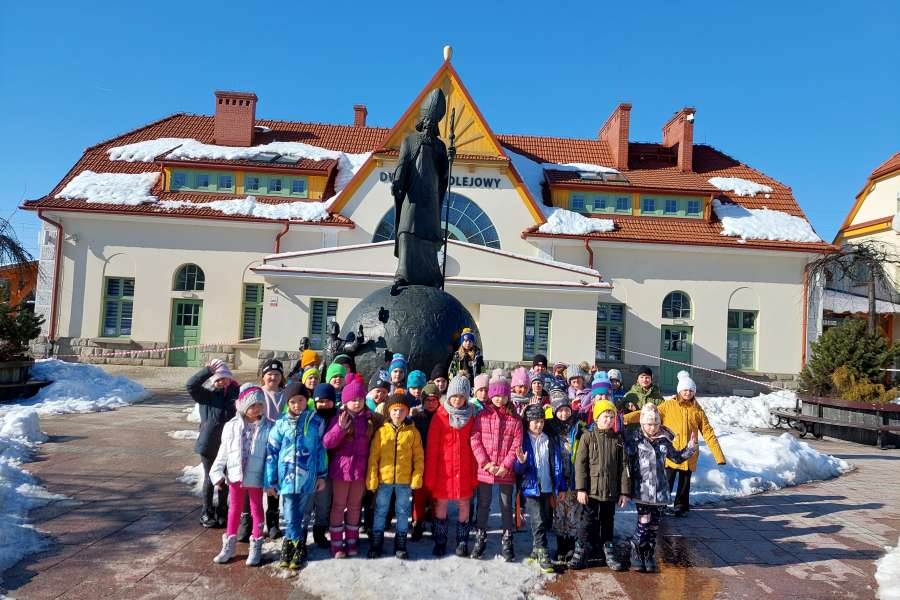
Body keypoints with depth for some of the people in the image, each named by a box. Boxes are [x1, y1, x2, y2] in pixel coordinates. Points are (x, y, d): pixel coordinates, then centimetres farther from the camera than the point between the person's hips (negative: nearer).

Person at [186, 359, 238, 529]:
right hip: (209, 444, -3)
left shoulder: (235, 392, 1)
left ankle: (221, 511, 29)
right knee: (210, 478, 8)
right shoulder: (207, 394, -6)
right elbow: (190, 385, -22)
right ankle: (207, 513, 23)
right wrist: (208, 370, -23)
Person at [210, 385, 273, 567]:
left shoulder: (267, 427, -9)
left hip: (256, 477, -3)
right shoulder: (231, 426, -2)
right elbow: (223, 452, 4)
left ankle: (256, 547, 22)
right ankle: (229, 545, 30)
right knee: (234, 508, 16)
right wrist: (217, 473, 0)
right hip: (235, 475, 3)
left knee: (256, 509, 10)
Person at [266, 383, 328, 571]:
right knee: (290, 517, 1)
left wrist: (322, 476, 6)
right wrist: (270, 481, 4)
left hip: (307, 477, 0)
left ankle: (291, 544, 26)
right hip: (287, 477, 0)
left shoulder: (316, 422, -1)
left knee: (301, 516, 10)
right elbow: (272, 452, 4)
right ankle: (299, 547, 19)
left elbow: (321, 449, 5)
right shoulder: (281, 424, 0)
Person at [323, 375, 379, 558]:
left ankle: (352, 540, 27)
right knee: (338, 506, 8)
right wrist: (340, 428, -28)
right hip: (341, 467, -3)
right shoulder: (339, 418, -9)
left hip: (360, 468, 3)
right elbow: (326, 443, -16)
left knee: (355, 506, 14)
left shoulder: (370, 419, 1)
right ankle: (336, 543, 17)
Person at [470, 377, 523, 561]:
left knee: (507, 506, 11)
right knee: (483, 505, 12)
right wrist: (485, 463, -13)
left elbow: (516, 445, -4)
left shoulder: (514, 419, 0)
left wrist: (506, 465, -13)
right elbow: (475, 441, -4)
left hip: (506, 471, 0)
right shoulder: (482, 416, 0)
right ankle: (480, 539, 26)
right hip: (484, 469, 0)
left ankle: (506, 543, 23)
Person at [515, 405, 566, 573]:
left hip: (547, 488, 4)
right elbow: (517, 468, -2)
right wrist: (521, 463, -25)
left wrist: (560, 487, 3)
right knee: (538, 521, -13)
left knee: (546, 522, 10)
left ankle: (536, 551, 28)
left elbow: (557, 465, 7)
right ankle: (543, 555, -3)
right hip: (530, 487, -4)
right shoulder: (523, 440, -2)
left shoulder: (550, 441, 7)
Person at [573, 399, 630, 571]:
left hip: (611, 491, 3)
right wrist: (581, 489, -11)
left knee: (608, 521, 14)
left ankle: (608, 550, 27)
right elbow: (580, 464, -7)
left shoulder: (617, 440, 5)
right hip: (592, 490, -3)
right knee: (592, 520, -2)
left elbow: (623, 467, 6)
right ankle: (581, 549, 12)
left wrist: (624, 491, 3)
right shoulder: (588, 437, -5)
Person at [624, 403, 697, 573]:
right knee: (644, 522, -8)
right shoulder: (634, 438, -6)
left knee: (654, 524, 9)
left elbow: (677, 458, 18)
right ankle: (636, 555, 10)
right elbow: (626, 460, -8)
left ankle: (649, 557, 23)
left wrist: (690, 447, 5)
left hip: (660, 489, 4)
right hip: (642, 488, -4)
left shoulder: (664, 439, 6)